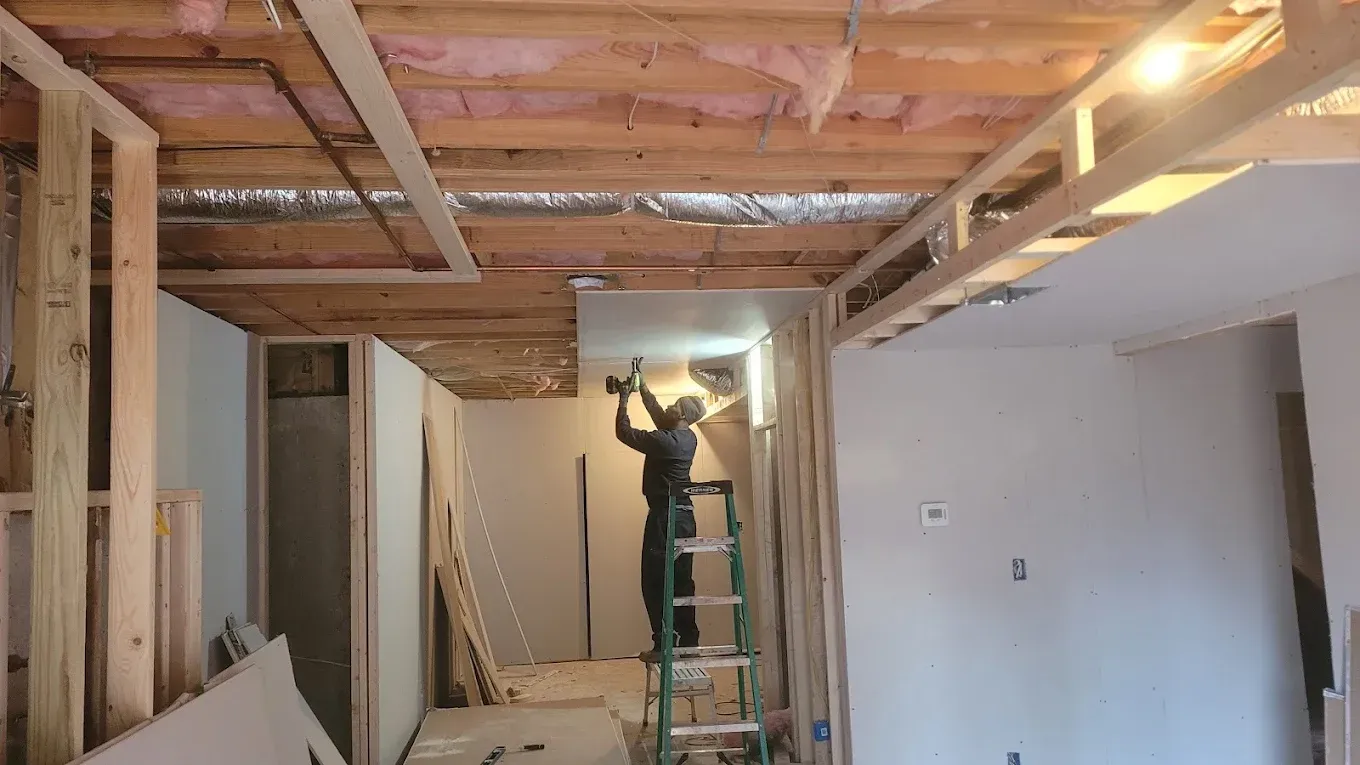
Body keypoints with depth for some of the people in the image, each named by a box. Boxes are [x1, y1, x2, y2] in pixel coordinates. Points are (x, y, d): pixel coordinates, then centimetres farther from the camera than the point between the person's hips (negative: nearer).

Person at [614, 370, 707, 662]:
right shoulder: (688, 438, 8)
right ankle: (688, 642, 14)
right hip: (685, 517, 8)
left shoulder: (664, 440, -17)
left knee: (656, 582, -2)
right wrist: (643, 388, 25)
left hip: (664, 518, -8)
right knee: (682, 581, 11)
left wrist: (624, 399, 5)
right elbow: (659, 415, 23)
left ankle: (664, 646, -2)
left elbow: (624, 432, -6)